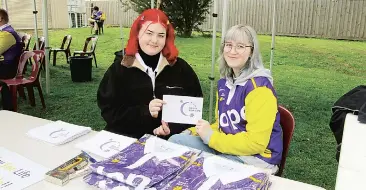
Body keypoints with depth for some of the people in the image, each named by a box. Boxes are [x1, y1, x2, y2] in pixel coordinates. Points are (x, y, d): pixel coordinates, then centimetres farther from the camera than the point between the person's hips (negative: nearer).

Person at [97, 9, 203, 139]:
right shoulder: (119, 69, 4)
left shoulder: (181, 67, 6)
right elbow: (109, 112, -1)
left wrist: (174, 126, -11)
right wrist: (144, 111, -16)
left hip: (171, 139, 1)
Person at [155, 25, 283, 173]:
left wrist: (211, 137, -16)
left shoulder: (259, 86, -18)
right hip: (227, 148, 7)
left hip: (255, 159, -7)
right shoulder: (224, 83, 6)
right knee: (176, 141, -7)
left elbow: (256, 143, -22)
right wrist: (192, 132, -1)